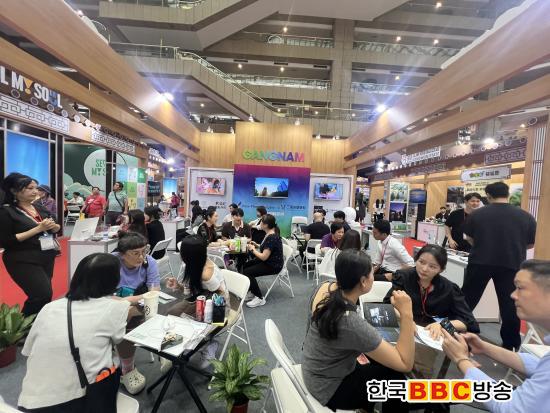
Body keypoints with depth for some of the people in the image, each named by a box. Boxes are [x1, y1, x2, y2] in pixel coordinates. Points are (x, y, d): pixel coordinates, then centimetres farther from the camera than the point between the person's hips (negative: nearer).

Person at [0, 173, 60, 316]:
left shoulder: (39, 207, 7)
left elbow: (57, 228, 14)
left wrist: (52, 226, -10)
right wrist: (38, 229, -20)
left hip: (46, 257, 6)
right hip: (23, 261, -6)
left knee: (40, 295, 10)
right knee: (44, 295, -12)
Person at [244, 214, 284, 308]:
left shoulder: (272, 237, -26)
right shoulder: (269, 234, 4)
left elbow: (264, 257, -26)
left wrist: (253, 249, -12)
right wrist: (257, 245, 2)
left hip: (273, 266, -11)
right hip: (268, 261, 11)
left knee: (247, 272, -17)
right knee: (245, 265, 11)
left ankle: (260, 298, -6)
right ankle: (252, 291, 20)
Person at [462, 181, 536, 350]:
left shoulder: (477, 214, -4)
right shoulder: (526, 216, -2)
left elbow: (469, 238, 6)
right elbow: (531, 244, 7)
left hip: (480, 262, 0)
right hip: (512, 265, 1)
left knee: (467, 300, 12)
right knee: (509, 305, 11)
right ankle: (510, 344, 21)